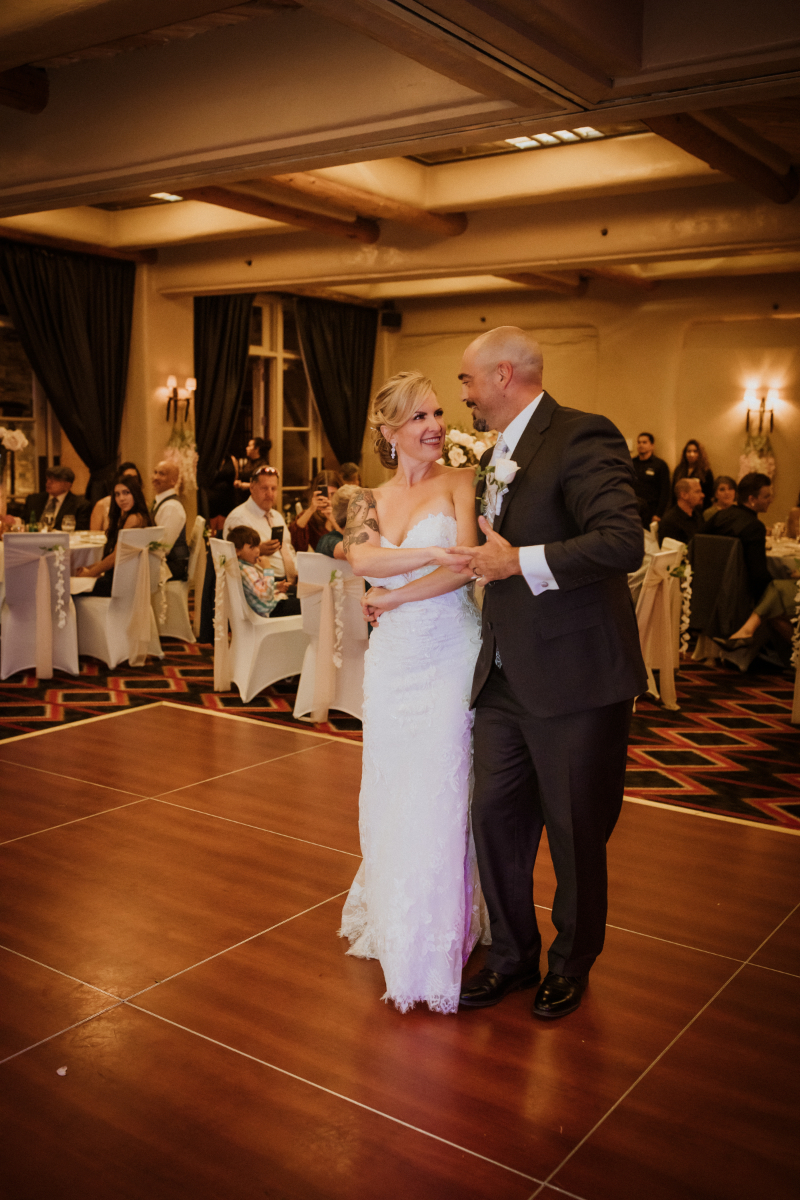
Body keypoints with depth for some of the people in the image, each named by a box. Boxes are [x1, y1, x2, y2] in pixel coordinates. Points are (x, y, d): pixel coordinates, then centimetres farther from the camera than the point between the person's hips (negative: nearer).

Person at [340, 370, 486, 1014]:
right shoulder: (370, 500, 10)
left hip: (449, 653, -4)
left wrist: (391, 596, -8)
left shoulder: (458, 482, -2)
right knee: (390, 793, 13)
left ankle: (434, 942, 17)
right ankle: (391, 920, 34)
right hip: (392, 657, 4)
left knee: (439, 793, 0)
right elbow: (362, 558, -11)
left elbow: (465, 568, -14)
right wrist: (436, 553, -22)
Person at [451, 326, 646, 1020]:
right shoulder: (497, 455, 15)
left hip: (574, 681, -7)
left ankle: (572, 963, 32)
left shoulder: (582, 437, -13)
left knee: (576, 834, 9)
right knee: (494, 816, 11)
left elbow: (623, 543, -26)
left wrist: (520, 563, -22)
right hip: (506, 677, 8)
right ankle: (512, 956, 31)